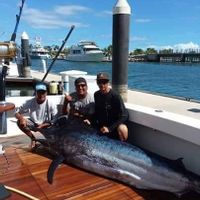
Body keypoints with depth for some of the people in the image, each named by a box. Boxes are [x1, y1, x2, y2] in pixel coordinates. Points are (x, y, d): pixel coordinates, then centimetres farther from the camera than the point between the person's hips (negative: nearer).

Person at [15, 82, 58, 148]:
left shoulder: (51, 104, -21)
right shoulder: (30, 102, -16)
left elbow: (56, 121, -20)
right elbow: (17, 112, -9)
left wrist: (43, 125, -32)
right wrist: (21, 118, -32)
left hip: (46, 125, -2)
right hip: (34, 124, 2)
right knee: (20, 122, -20)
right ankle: (33, 138, 3)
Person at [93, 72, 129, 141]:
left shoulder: (115, 96, -16)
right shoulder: (96, 95, 3)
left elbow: (124, 116, -18)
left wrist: (109, 128, -23)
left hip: (115, 124, -6)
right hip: (102, 126, 7)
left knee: (122, 129, -35)